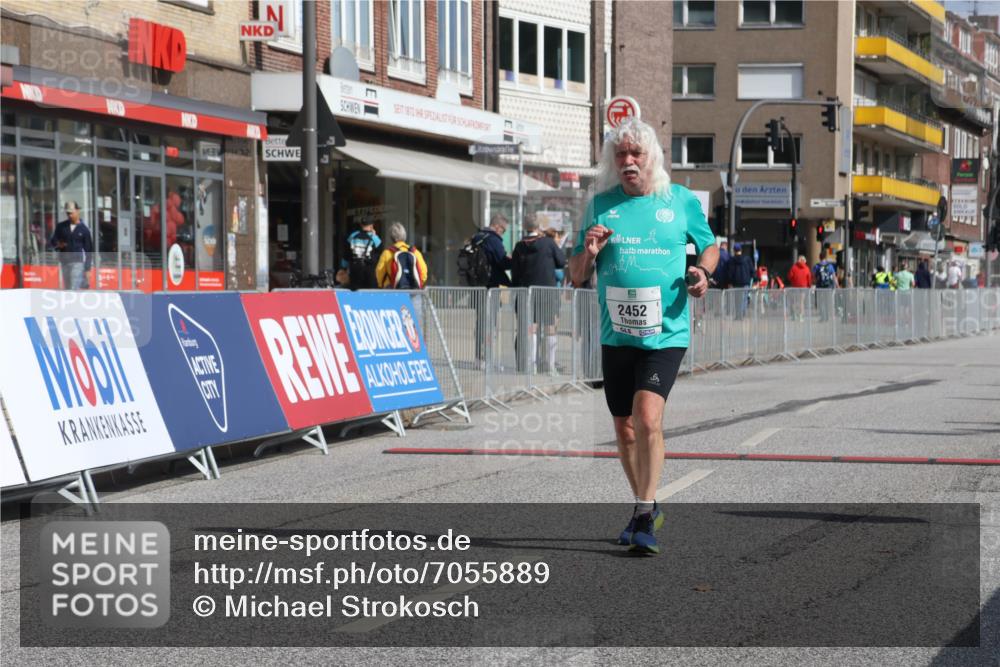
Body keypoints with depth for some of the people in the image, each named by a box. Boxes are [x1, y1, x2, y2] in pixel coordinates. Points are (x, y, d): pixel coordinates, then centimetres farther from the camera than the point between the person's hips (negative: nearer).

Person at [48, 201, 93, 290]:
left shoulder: (84, 230, 1)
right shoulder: (61, 226, 9)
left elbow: (89, 249, 3)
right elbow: (52, 242, 14)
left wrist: (87, 268, -3)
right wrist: (57, 245, -11)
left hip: (77, 262, -4)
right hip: (64, 261, 4)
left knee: (74, 289, -15)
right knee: (67, 288, 11)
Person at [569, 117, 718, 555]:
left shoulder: (682, 201, 2)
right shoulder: (601, 205, 6)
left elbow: (709, 245, 18)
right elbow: (576, 276, 10)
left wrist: (701, 270, -4)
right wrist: (589, 252, -11)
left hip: (665, 334, -4)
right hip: (616, 335, 4)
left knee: (648, 418, -21)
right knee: (625, 429, 12)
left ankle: (644, 517, -16)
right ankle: (646, 507, 33)